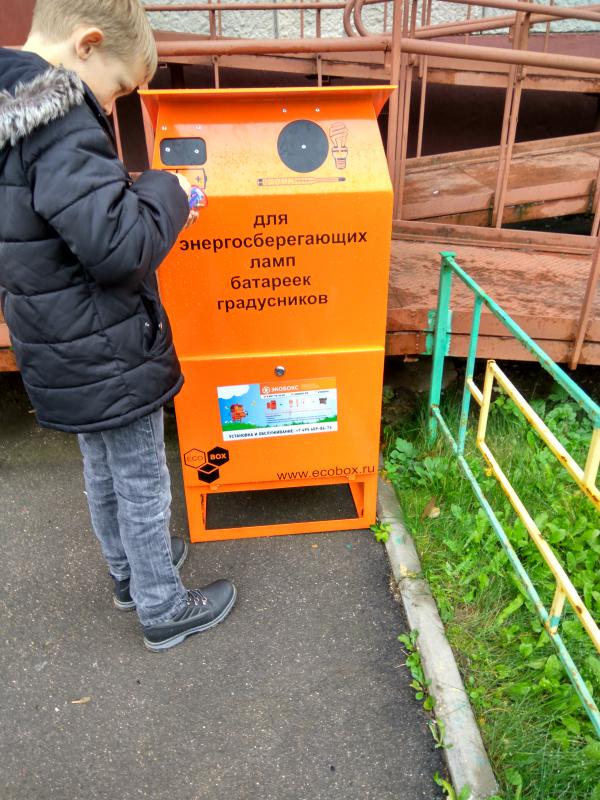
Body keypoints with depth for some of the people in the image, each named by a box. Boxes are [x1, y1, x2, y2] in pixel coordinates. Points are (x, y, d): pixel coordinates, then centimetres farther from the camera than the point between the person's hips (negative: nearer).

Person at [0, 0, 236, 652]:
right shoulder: (58, 121, -24)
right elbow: (117, 244, -31)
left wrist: (155, 207, 9)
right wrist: (165, 194, -13)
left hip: (67, 356, 9)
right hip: (108, 359, -9)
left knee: (103, 471, 24)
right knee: (142, 484, 8)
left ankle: (129, 573, 46)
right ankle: (164, 610, 29)